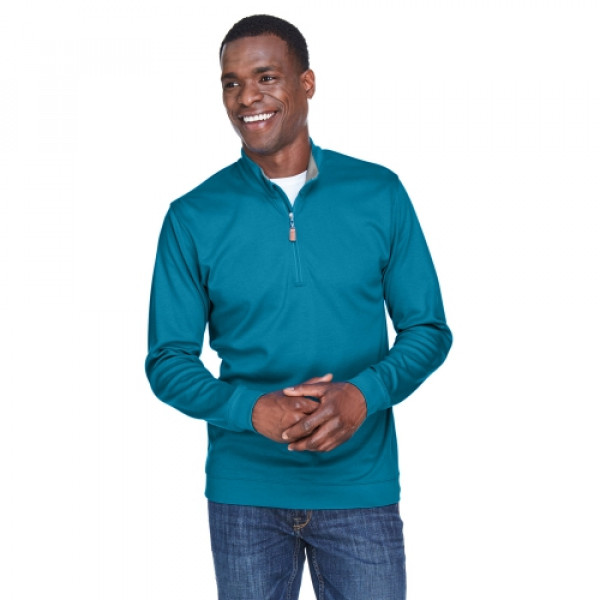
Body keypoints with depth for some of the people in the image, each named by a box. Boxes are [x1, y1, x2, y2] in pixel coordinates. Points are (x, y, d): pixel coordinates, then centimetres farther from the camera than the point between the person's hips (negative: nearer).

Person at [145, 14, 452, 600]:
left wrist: (363, 395, -16)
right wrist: (253, 410, -18)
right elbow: (168, 360, 0)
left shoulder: (379, 194, -1)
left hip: (362, 483, 0)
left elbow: (428, 329, 2)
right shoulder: (193, 217, -2)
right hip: (243, 490, 0)